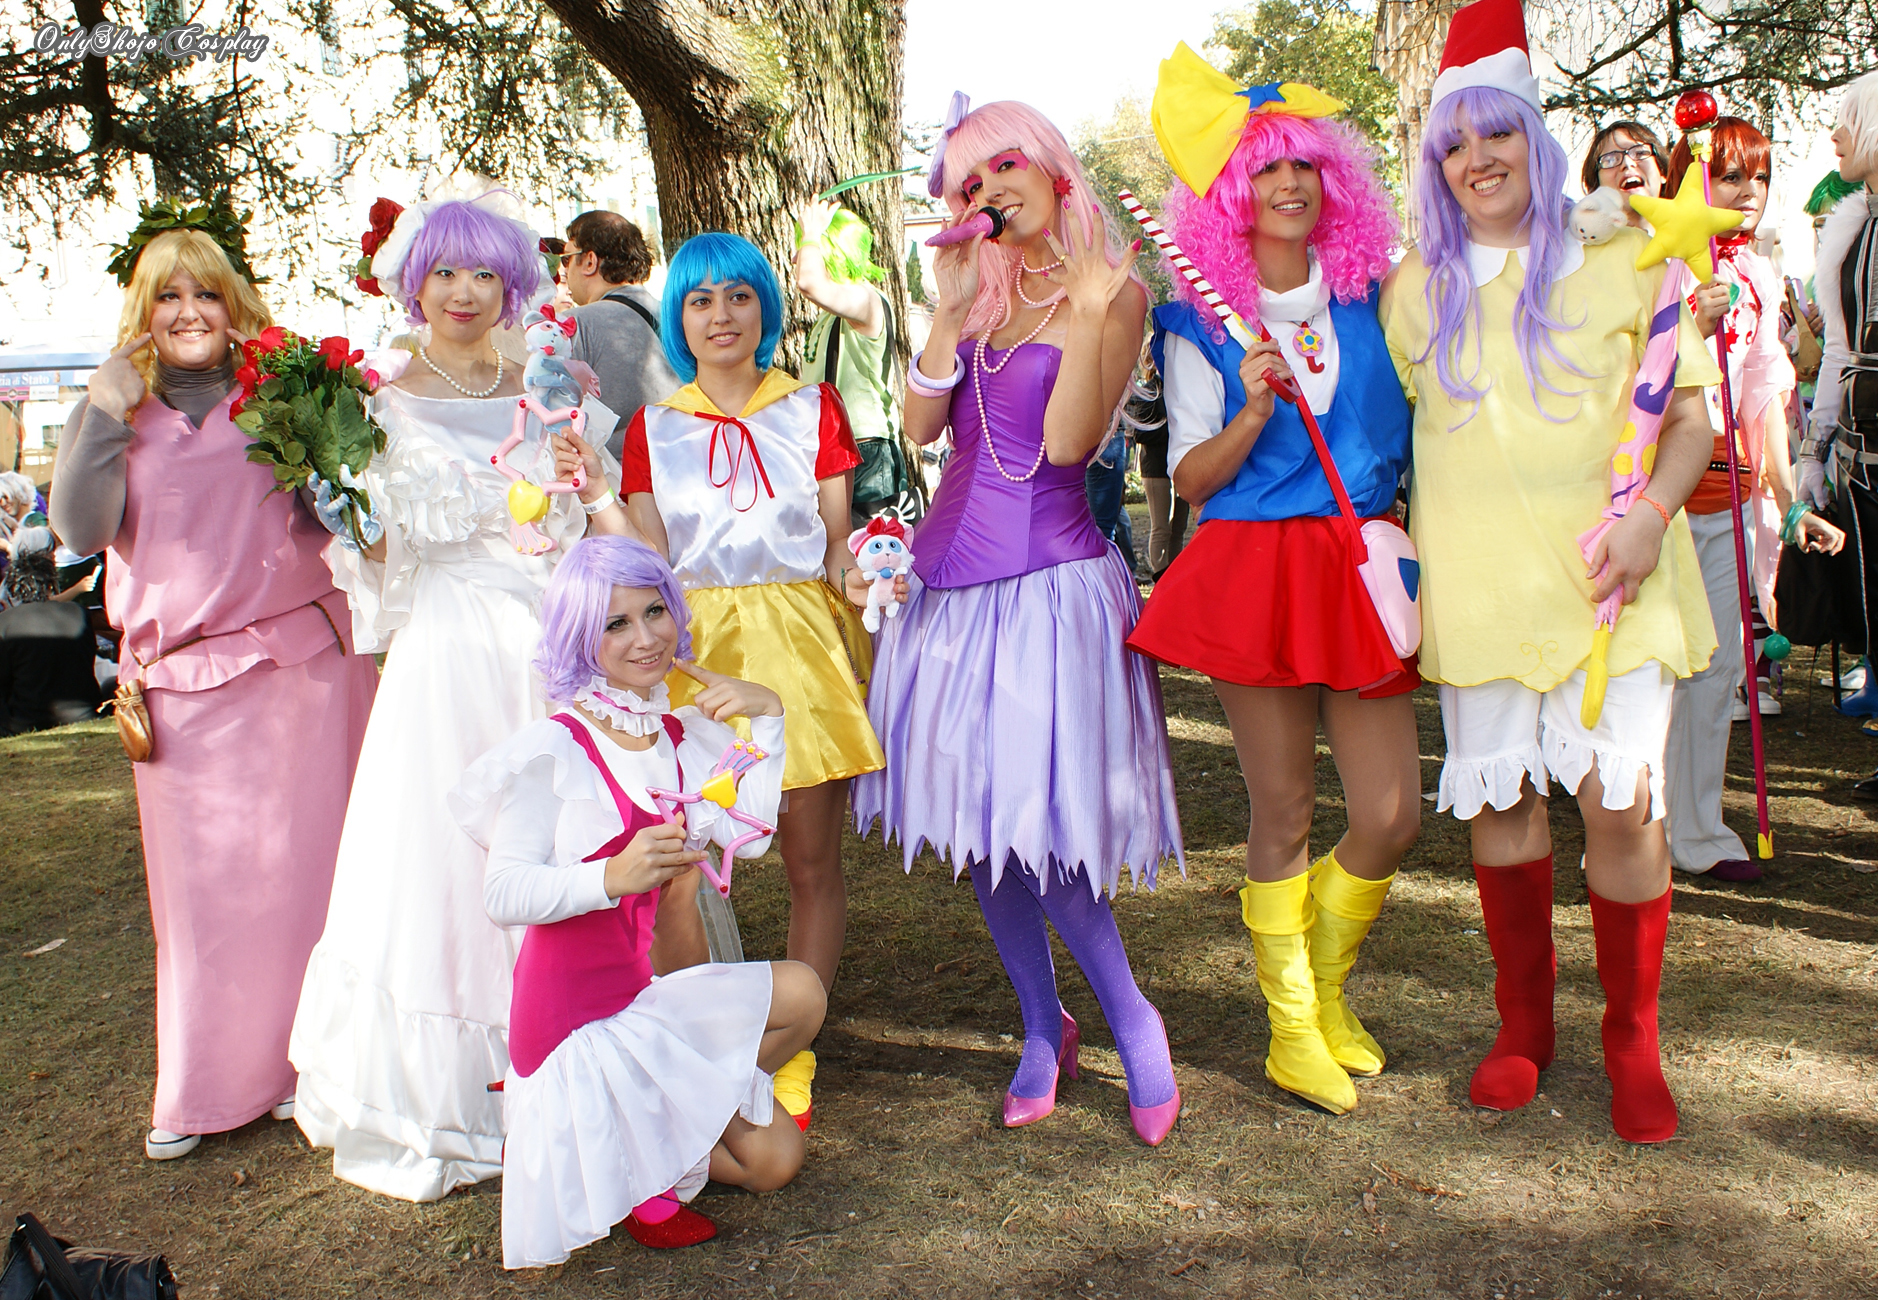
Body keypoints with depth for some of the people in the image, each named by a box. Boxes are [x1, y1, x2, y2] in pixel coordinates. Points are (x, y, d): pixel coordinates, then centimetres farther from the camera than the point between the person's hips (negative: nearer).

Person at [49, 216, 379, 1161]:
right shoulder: (109, 411, 10)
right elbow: (82, 531, -3)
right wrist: (107, 415, -9)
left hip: (300, 665, -1)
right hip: (181, 684, 1)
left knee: (304, 865, 4)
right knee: (200, 886, 8)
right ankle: (203, 1088, 22)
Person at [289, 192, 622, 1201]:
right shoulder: (379, 403, 4)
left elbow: (590, 537, 10)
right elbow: (372, 551, 1)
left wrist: (589, 479, -9)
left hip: (548, 648, 2)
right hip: (445, 655, -2)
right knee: (435, 861, 1)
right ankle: (426, 1109, 17)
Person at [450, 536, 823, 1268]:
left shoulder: (683, 736, 6)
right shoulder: (553, 751, -15)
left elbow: (750, 836, -1)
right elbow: (503, 894, -19)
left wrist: (767, 716, -5)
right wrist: (612, 876, -35)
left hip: (636, 995, 7)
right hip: (573, 1009, -7)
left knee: (772, 1158, 4)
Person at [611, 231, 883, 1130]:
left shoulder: (812, 408, 10)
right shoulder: (653, 427, 12)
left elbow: (836, 537, 4)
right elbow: (649, 558, 7)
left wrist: (852, 574, -17)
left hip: (801, 637, 0)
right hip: (695, 643, 1)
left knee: (812, 860, 0)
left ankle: (792, 1056, 14)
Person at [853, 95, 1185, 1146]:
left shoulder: (1116, 291, -2)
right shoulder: (979, 288, 14)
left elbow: (1066, 445, -14)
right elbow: (921, 425, 3)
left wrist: (1089, 310, -19)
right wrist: (951, 310, -5)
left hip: (1049, 577, -6)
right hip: (953, 573, 6)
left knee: (1035, 819, -10)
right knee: (977, 823, 9)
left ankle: (1132, 1018, 13)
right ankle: (1043, 1030, 26)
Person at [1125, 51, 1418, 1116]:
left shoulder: (1376, 297, 9)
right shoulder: (1203, 325, 1)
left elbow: (1418, 427, 20)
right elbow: (1189, 479, -2)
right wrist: (1251, 411, -16)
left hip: (1365, 567, 3)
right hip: (1255, 570, -3)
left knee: (1394, 816, 0)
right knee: (1285, 816, 3)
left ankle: (1328, 988, 28)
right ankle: (1292, 1029, 22)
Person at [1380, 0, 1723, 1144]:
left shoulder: (1621, 261, 4)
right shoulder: (1415, 289, 11)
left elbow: (1693, 406, 4)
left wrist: (1652, 514, -11)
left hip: (1608, 573, -2)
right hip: (1477, 580, 2)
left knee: (1624, 798, -5)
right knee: (1497, 795, 6)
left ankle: (1635, 1043, 14)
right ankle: (1525, 1023, 24)